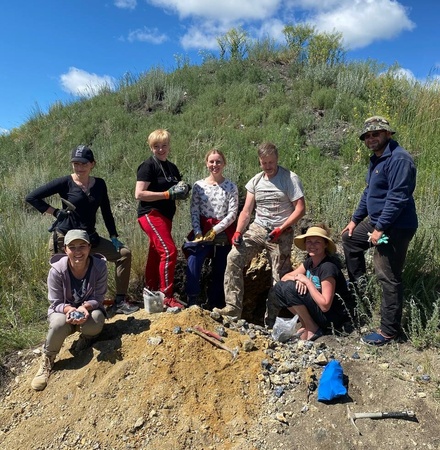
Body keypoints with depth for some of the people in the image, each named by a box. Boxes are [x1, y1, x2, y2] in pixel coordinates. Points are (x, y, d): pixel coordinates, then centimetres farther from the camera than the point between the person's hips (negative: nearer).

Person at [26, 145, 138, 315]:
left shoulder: (99, 184, 3)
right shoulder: (65, 183, -9)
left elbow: (106, 212, 11)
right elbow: (31, 197, -8)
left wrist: (114, 237, 7)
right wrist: (55, 212, -10)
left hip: (89, 237, 5)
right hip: (64, 238, -5)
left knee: (124, 254, -2)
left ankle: (119, 302, 4)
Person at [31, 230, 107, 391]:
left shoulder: (99, 266, -22)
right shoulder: (57, 270, -23)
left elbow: (98, 298, -15)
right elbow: (56, 303, -14)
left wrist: (84, 307, -37)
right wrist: (69, 310, -37)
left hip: (90, 308, 1)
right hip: (63, 310, 0)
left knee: (94, 325, -34)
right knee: (58, 325, -35)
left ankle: (86, 336, 7)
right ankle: (47, 361, -5)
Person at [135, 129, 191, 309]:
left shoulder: (172, 167, 15)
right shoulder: (148, 166, -9)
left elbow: (177, 192, 23)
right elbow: (139, 194, -16)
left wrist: (183, 190, -1)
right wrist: (167, 194, -19)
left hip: (165, 216, 8)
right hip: (151, 214, -8)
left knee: (156, 254, 13)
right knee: (169, 251, -16)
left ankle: (151, 293, 26)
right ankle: (167, 296, -8)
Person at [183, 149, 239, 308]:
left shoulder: (230, 187, 0)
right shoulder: (198, 185, 4)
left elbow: (232, 214, -7)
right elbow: (194, 212, -1)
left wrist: (214, 230, -15)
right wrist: (198, 233, -14)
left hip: (223, 233, 0)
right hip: (203, 231, 0)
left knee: (220, 271, 6)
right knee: (193, 262, -23)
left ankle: (214, 305, 21)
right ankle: (193, 301, -11)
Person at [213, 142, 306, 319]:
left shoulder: (290, 179, -4)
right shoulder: (255, 181, 9)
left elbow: (300, 208, -10)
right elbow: (246, 211, 5)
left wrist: (281, 229, -18)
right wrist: (238, 232, -10)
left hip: (281, 233, -3)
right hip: (257, 229, 4)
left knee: (280, 277, 0)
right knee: (234, 257, -16)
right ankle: (233, 307, -13)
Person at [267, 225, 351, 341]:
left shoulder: (328, 267, -23)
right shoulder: (309, 261, 3)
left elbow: (325, 305, -27)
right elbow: (285, 277, 2)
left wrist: (307, 281, -23)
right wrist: (297, 278, -20)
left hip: (334, 316, -8)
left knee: (290, 288, -23)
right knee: (280, 287, -3)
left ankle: (313, 329, -8)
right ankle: (306, 325, 3)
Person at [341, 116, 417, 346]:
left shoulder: (399, 159, -20)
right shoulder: (376, 159, 13)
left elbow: (397, 198, -25)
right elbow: (369, 192, 20)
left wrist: (380, 228, -23)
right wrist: (355, 219, 20)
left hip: (395, 227, -11)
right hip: (377, 220, 11)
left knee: (389, 279, -4)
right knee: (350, 239, 26)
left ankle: (389, 331, 9)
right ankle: (358, 284, 39)